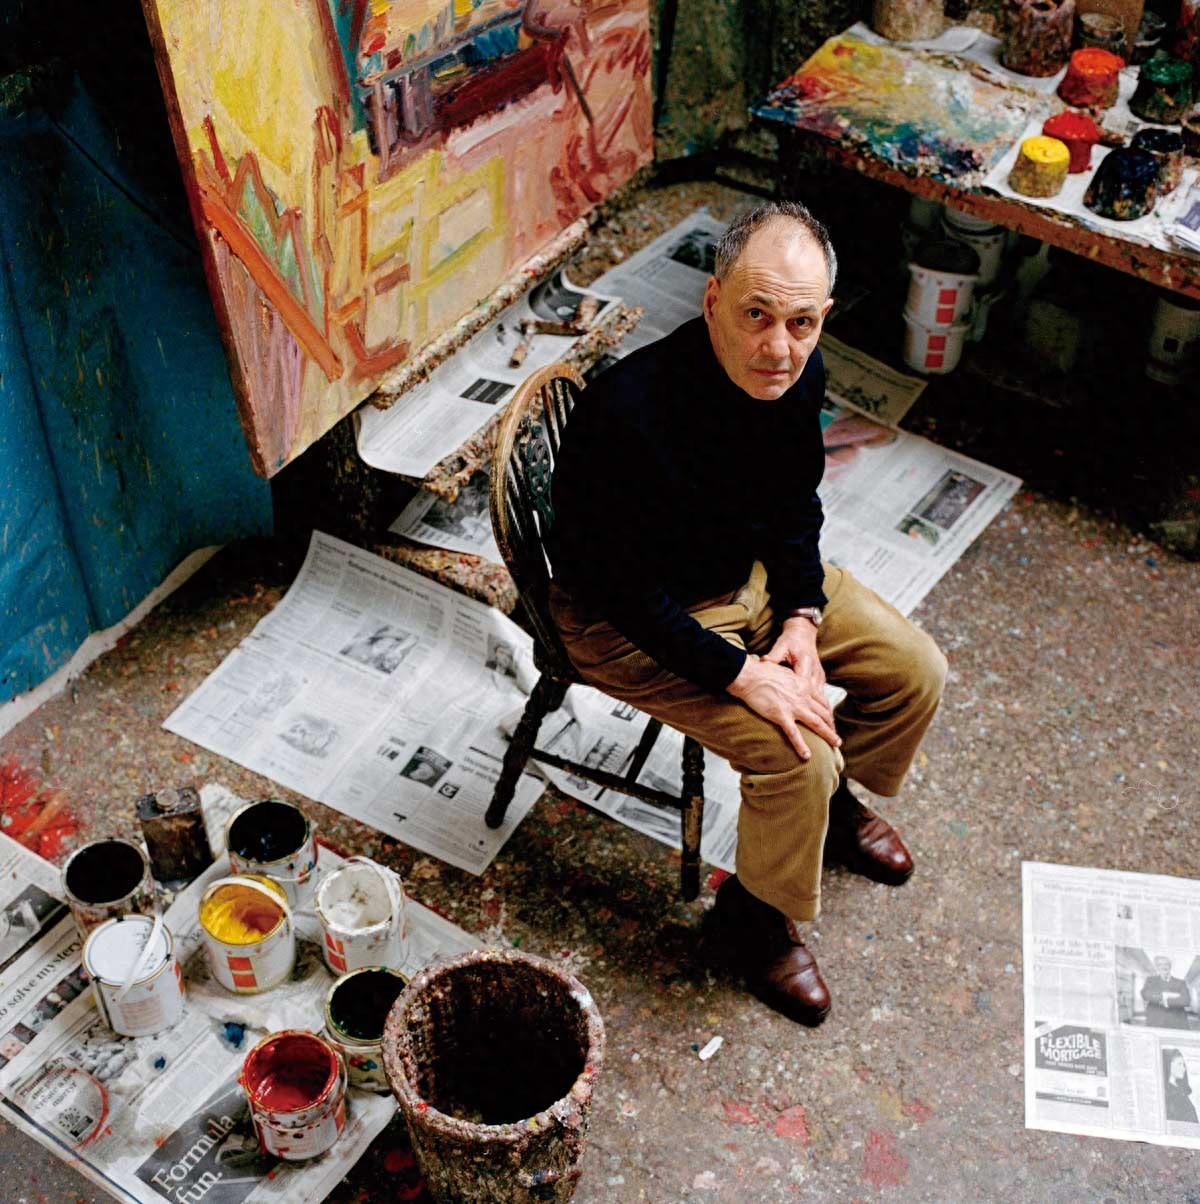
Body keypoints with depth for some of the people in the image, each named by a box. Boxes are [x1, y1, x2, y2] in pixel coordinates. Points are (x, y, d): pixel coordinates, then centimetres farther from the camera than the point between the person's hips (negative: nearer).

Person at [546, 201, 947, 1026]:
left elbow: (795, 502, 4)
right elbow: (628, 593, -28)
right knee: (796, 753, -21)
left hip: (755, 572, 7)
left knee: (915, 672, 4)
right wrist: (742, 674, -29)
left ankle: (834, 802, 32)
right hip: (629, 620, -7)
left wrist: (802, 618, -8)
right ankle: (754, 918, 7)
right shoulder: (630, 415, -35)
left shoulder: (797, 373, -13)